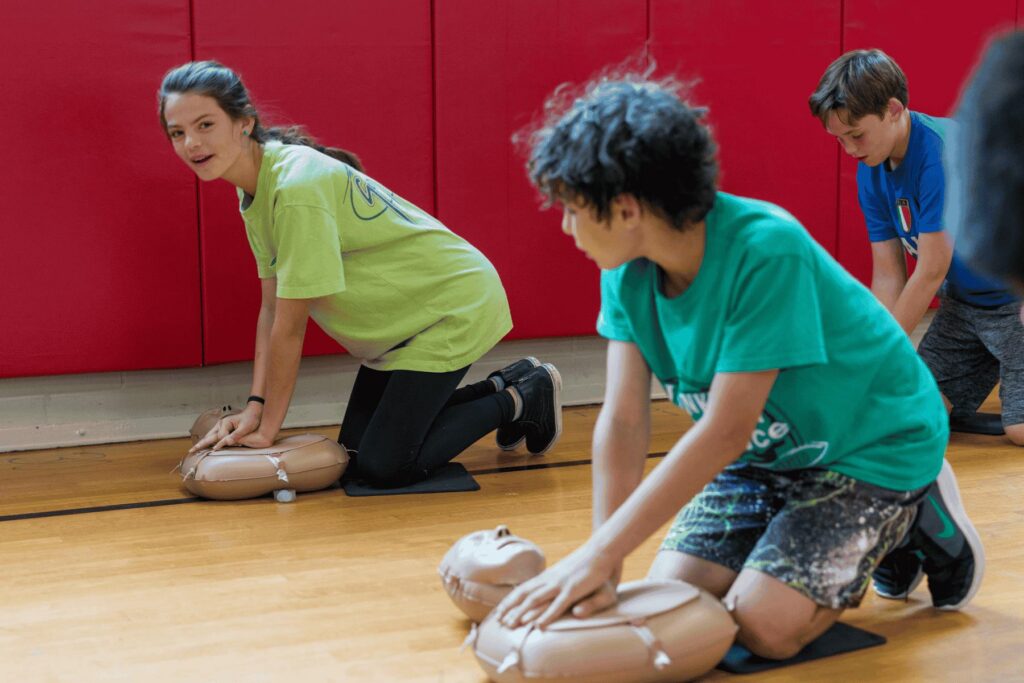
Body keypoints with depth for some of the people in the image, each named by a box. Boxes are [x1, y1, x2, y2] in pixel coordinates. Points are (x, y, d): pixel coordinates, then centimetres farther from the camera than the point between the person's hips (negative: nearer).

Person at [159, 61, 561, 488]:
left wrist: (268, 428, -18)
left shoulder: (298, 185, -31)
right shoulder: (253, 191, -2)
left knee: (383, 467, -12)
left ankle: (524, 398, 6)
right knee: (354, 450, 11)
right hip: (398, 322, 9)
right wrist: (254, 407, -6)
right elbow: (272, 309, 1)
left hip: (452, 305, -9)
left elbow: (290, 327, -26)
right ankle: (502, 387, 23)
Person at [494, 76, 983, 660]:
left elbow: (725, 433, -35)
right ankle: (845, 543, 19)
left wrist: (598, 555, -35)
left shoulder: (765, 250, -35)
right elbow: (623, 420, -15)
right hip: (769, 446, 7)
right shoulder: (628, 272, -13)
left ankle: (910, 522, 8)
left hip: (874, 441, -6)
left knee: (763, 623, -17)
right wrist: (604, 567, -24)